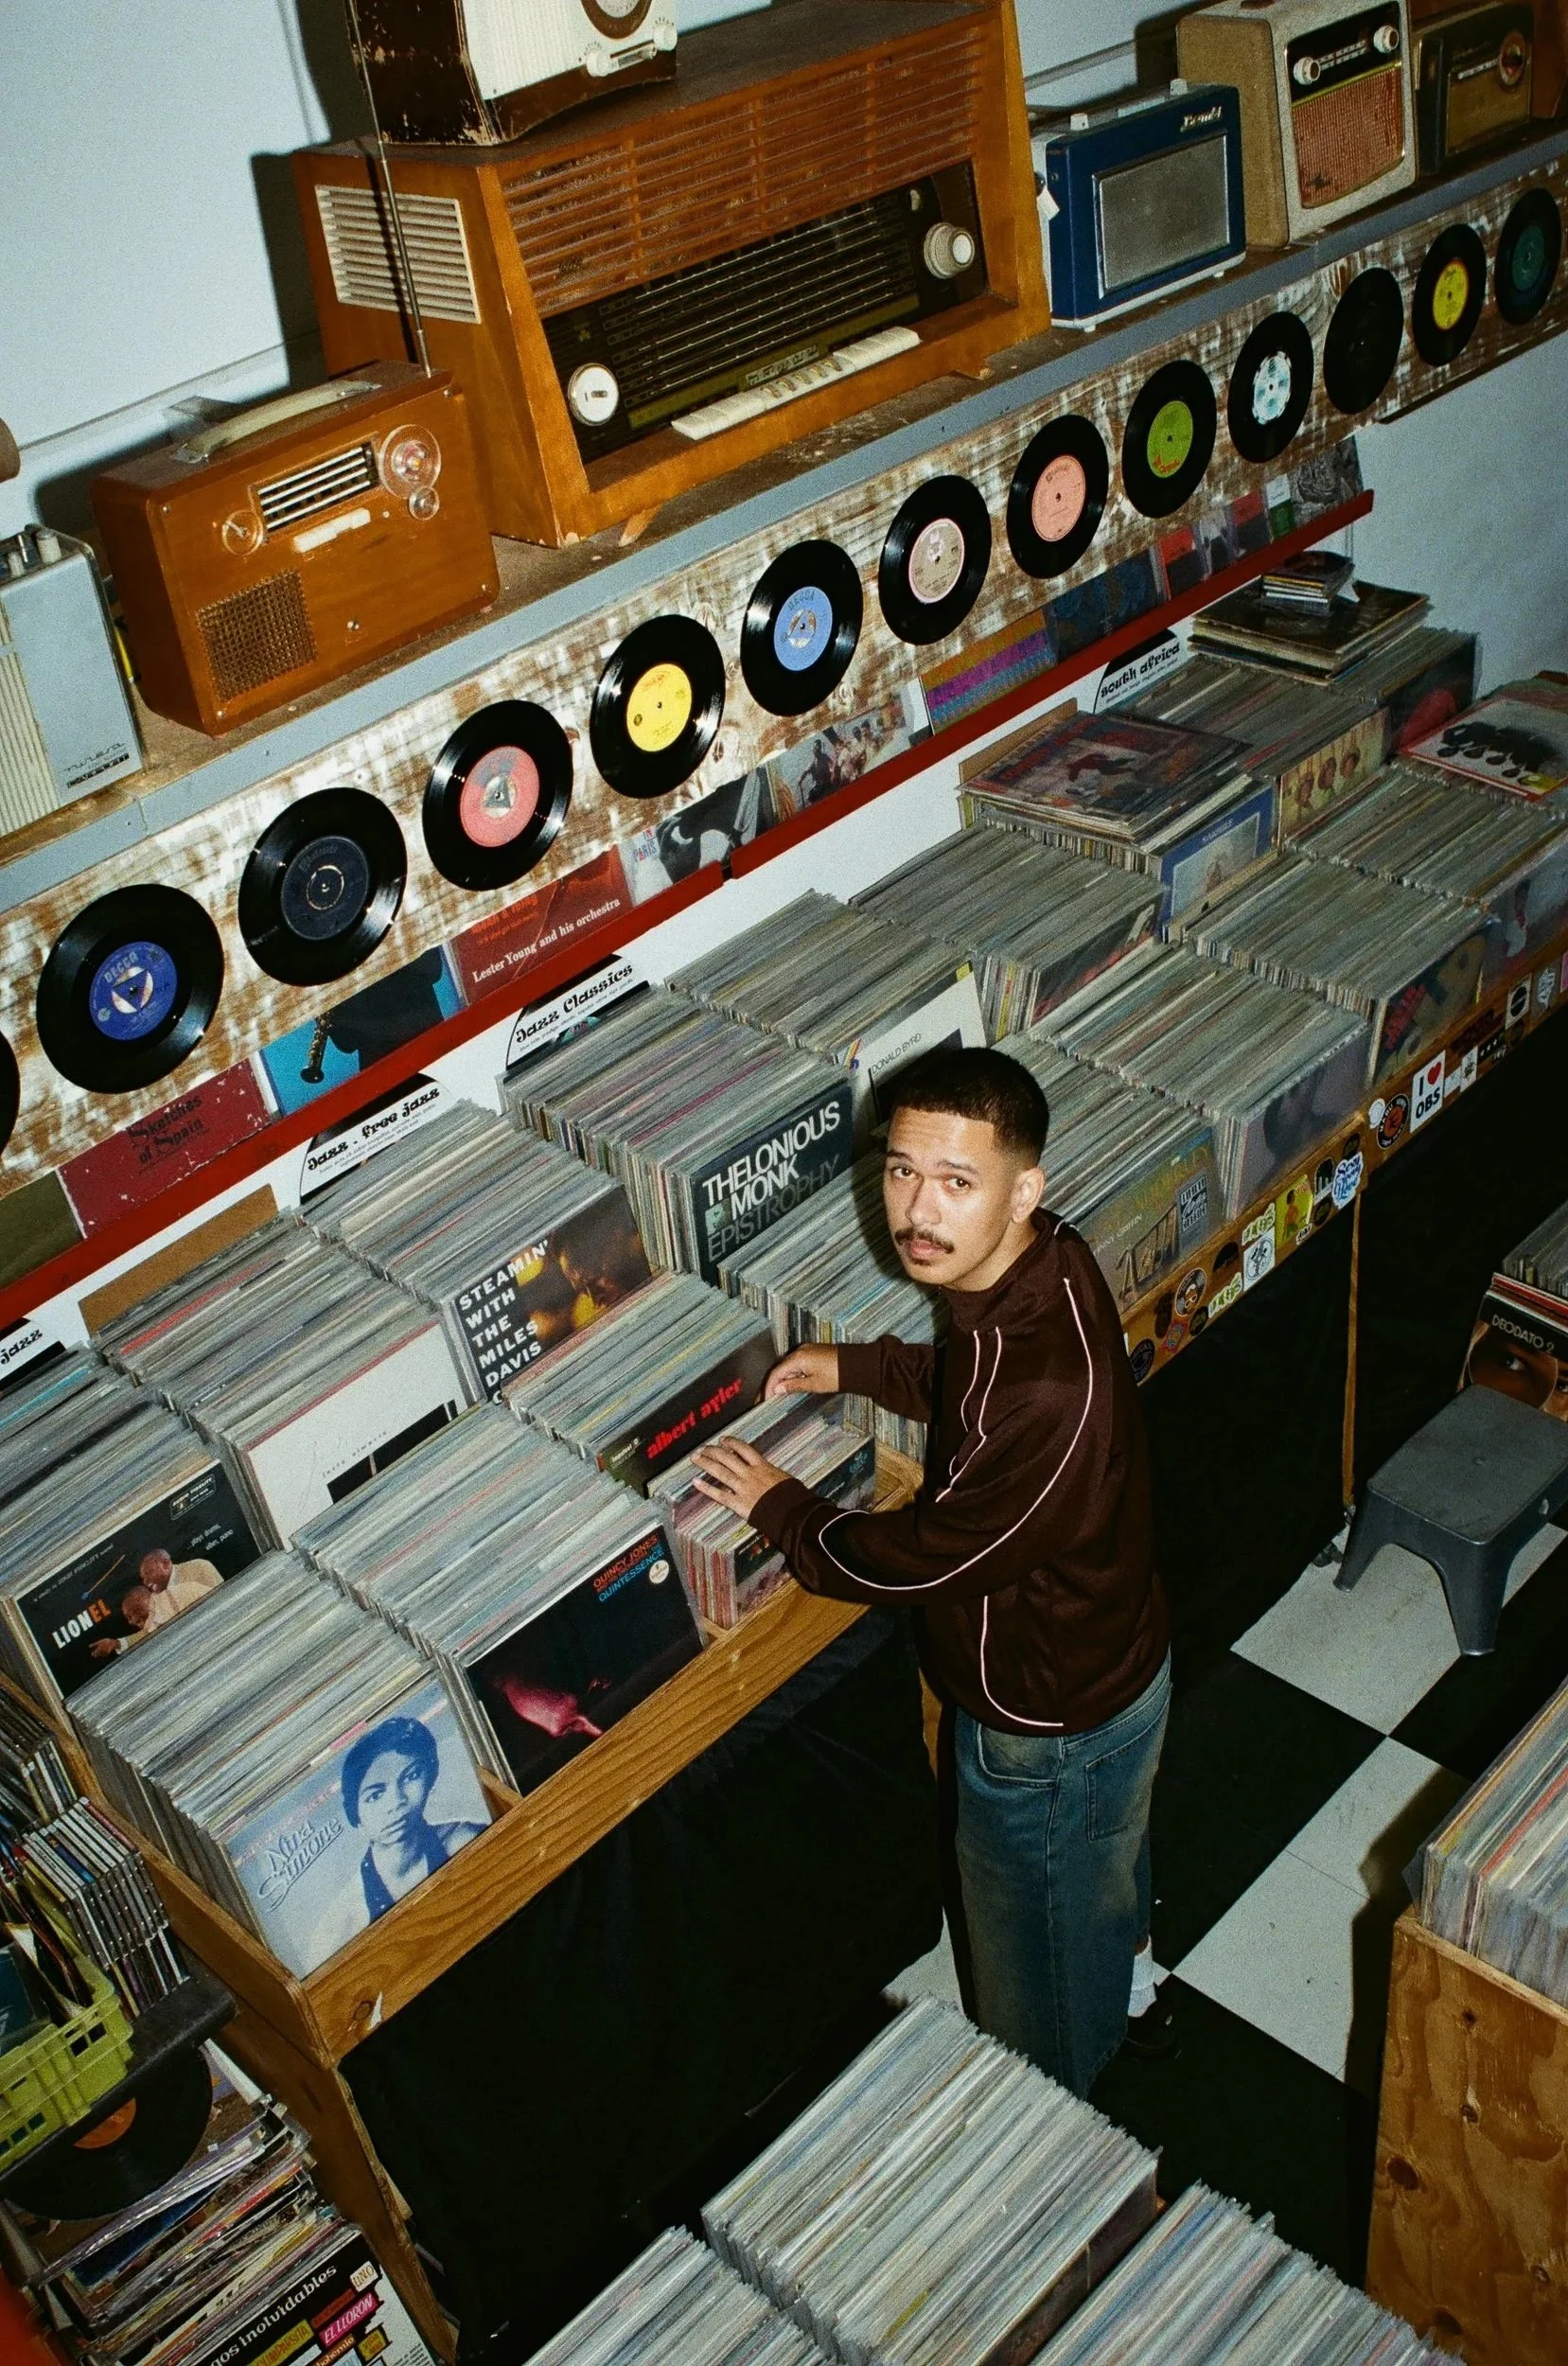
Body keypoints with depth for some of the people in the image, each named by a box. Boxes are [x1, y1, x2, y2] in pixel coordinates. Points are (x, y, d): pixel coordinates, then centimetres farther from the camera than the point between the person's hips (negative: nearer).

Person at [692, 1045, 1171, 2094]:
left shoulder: (1050, 1390, -42)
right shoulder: (1038, 1269, -14)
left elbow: (923, 1558, -28)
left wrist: (776, 1505, -13)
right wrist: (859, 1367, 2)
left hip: (1049, 1716, -8)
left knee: (1035, 1938, 20)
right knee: (1106, 1861, 36)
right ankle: (1129, 1970, 65)